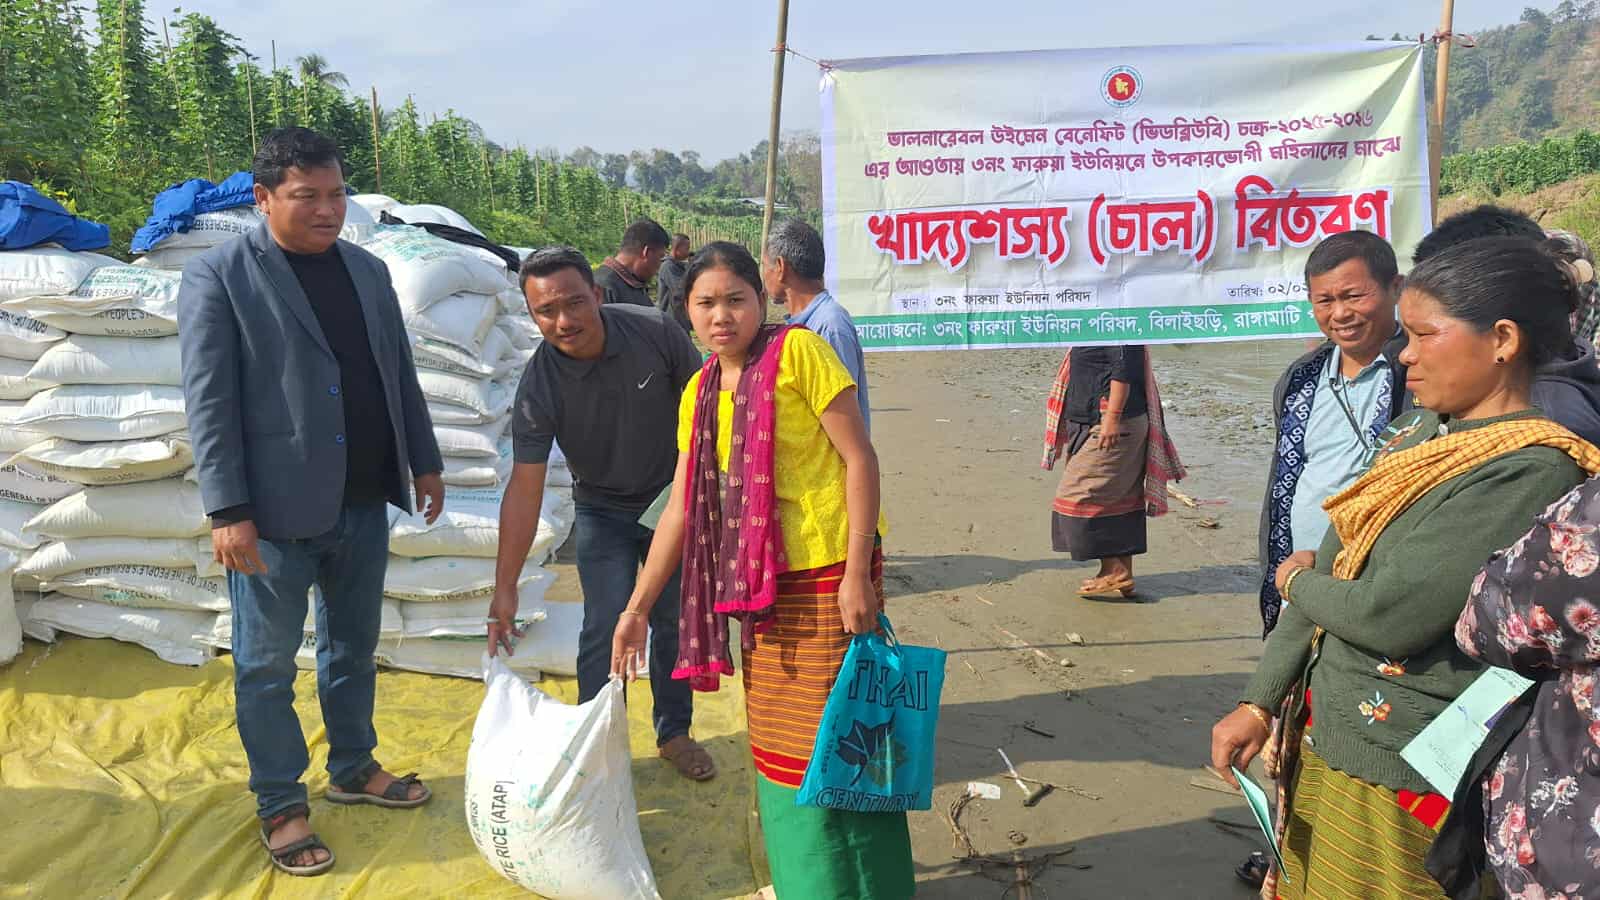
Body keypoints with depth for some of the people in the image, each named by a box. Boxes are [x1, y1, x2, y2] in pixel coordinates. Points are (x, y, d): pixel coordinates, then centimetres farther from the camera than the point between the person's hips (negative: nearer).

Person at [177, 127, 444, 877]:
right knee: (267, 665, 8)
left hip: (363, 502, 5)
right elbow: (209, 402, -13)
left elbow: (399, 375, 15)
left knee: (353, 646, 19)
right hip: (276, 508, -5)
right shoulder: (218, 278, -9)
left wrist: (423, 461, 16)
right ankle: (280, 804, 23)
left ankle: (354, 768, 36)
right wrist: (228, 512, -17)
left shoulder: (368, 270, 8)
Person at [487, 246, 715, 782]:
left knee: (675, 623, 10)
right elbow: (524, 488, -24)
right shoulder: (538, 386, -25)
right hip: (604, 511, -1)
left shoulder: (653, 332, -23)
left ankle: (674, 732, 29)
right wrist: (505, 588, -25)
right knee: (605, 627, -8)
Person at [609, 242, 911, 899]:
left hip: (827, 575, -7)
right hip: (758, 584, 7)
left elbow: (859, 457, -12)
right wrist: (637, 607, 12)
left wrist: (858, 573, -17)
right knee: (778, 744, 16)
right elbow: (683, 507, 12)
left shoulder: (797, 351, -10)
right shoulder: (699, 394, 9)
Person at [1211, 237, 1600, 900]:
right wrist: (1259, 701, 3)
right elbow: (1330, 565, 6)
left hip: (1401, 774, -7)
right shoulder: (1419, 430, 6)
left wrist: (1297, 581, -4)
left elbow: (1388, 614, -25)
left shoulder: (1530, 473, -20)